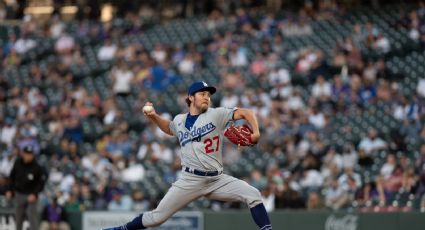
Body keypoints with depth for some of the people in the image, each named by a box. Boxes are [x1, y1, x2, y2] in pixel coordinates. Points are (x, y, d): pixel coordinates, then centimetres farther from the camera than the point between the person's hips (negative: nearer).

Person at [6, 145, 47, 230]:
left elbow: (41, 182, -8)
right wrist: (10, 190, 5)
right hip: (18, 194, 4)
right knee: (18, 217, 13)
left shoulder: (37, 167, -17)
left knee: (32, 216, -9)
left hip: (31, 195, -4)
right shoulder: (17, 163, -5)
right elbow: (12, 177, 10)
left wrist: (35, 194, -17)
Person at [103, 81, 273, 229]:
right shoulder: (179, 120, 11)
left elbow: (245, 113, -6)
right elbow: (169, 128, 35)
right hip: (190, 180, 0)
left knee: (253, 195, -19)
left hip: (217, 179, 0)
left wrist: (255, 133, -23)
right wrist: (153, 116, 19)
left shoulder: (216, 114, 1)